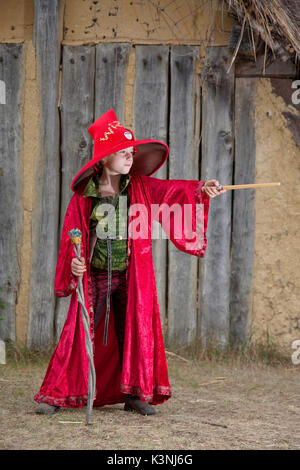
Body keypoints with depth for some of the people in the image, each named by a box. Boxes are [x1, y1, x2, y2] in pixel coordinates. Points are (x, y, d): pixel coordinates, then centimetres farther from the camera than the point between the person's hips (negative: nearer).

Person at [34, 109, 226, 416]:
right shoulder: (84, 197, -4)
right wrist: (74, 263, -17)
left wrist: (201, 189, -29)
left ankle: (135, 394, 15)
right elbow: (71, 236, -1)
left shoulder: (141, 188, 1)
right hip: (93, 276, -2)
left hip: (131, 277, 2)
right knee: (78, 333, -5)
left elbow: (173, 191, -12)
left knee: (137, 331, 3)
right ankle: (56, 395, 0)